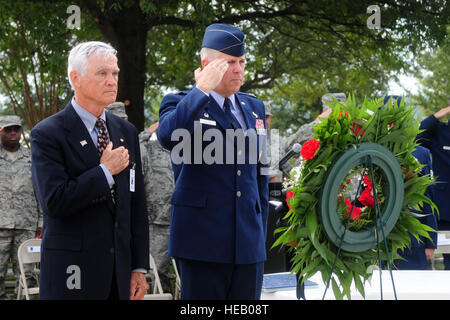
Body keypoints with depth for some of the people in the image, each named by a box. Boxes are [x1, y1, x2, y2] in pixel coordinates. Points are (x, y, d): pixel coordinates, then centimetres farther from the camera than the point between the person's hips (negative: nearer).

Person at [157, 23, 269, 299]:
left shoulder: (254, 107, 17)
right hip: (203, 242, -5)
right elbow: (168, 136, -25)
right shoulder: (181, 104, 0)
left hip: (249, 244, 5)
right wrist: (202, 89, -17)